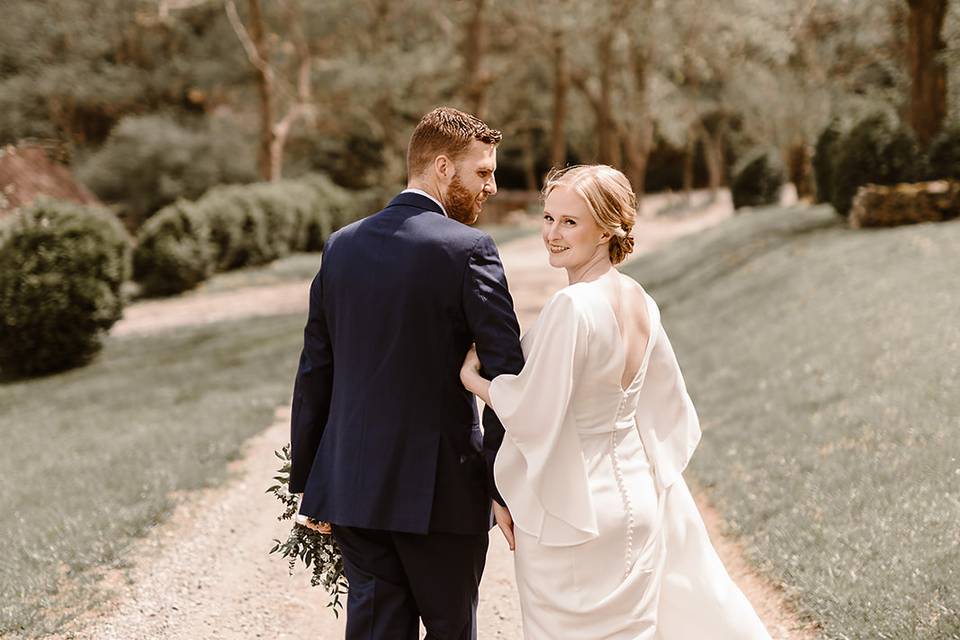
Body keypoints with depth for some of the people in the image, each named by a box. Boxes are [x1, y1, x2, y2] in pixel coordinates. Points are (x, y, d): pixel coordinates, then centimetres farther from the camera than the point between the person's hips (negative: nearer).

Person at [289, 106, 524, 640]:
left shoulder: (343, 246, 6)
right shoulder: (469, 250, -10)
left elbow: (315, 371, 9)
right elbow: (506, 373, -15)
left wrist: (308, 479, 16)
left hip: (353, 483, 5)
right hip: (441, 489, -5)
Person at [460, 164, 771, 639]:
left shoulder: (572, 306, -23)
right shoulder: (639, 301, 3)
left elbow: (533, 411, -20)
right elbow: (667, 406, 12)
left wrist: (473, 380, -4)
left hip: (570, 514, -8)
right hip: (636, 494, 8)